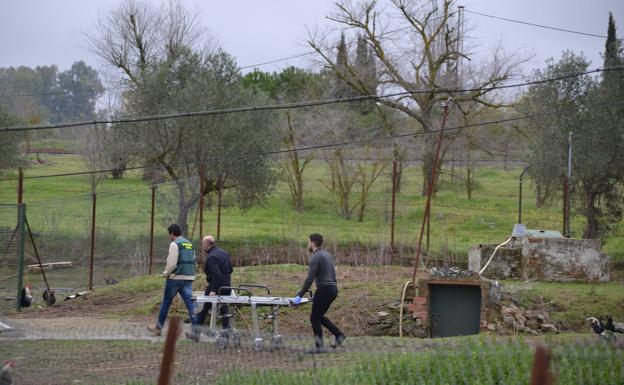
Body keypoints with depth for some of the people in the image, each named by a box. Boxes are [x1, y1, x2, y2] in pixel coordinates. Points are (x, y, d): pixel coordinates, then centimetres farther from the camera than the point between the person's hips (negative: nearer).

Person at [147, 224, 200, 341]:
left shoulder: (175, 244, -10)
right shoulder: (189, 244, 13)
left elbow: (172, 263, -17)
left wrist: (166, 273, 0)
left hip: (175, 278, -6)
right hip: (189, 278, 6)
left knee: (166, 302, 10)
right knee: (190, 303, 0)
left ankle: (158, 327, 23)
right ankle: (195, 332, -8)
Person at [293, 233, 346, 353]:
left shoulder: (315, 257, -13)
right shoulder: (328, 254, 15)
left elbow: (309, 279, -19)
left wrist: (300, 296, -15)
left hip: (324, 289, -9)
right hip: (333, 289, 9)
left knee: (315, 318, 2)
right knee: (319, 316, 19)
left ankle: (319, 347, 3)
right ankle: (338, 335, 11)